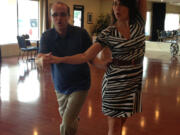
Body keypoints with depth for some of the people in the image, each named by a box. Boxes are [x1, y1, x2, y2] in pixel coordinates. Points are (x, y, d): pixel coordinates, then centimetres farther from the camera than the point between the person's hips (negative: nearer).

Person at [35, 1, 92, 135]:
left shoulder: (81, 33, -16)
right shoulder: (47, 36, -11)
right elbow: (38, 59, -22)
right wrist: (42, 60, -46)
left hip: (79, 85, -4)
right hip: (60, 86, 4)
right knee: (65, 116, 27)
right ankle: (75, 119, 61)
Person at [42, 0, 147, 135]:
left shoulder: (139, 23, 0)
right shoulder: (108, 33, -7)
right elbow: (85, 56, -10)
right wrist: (59, 59, -19)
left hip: (134, 83, 3)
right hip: (115, 82, -3)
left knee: (121, 122, 13)